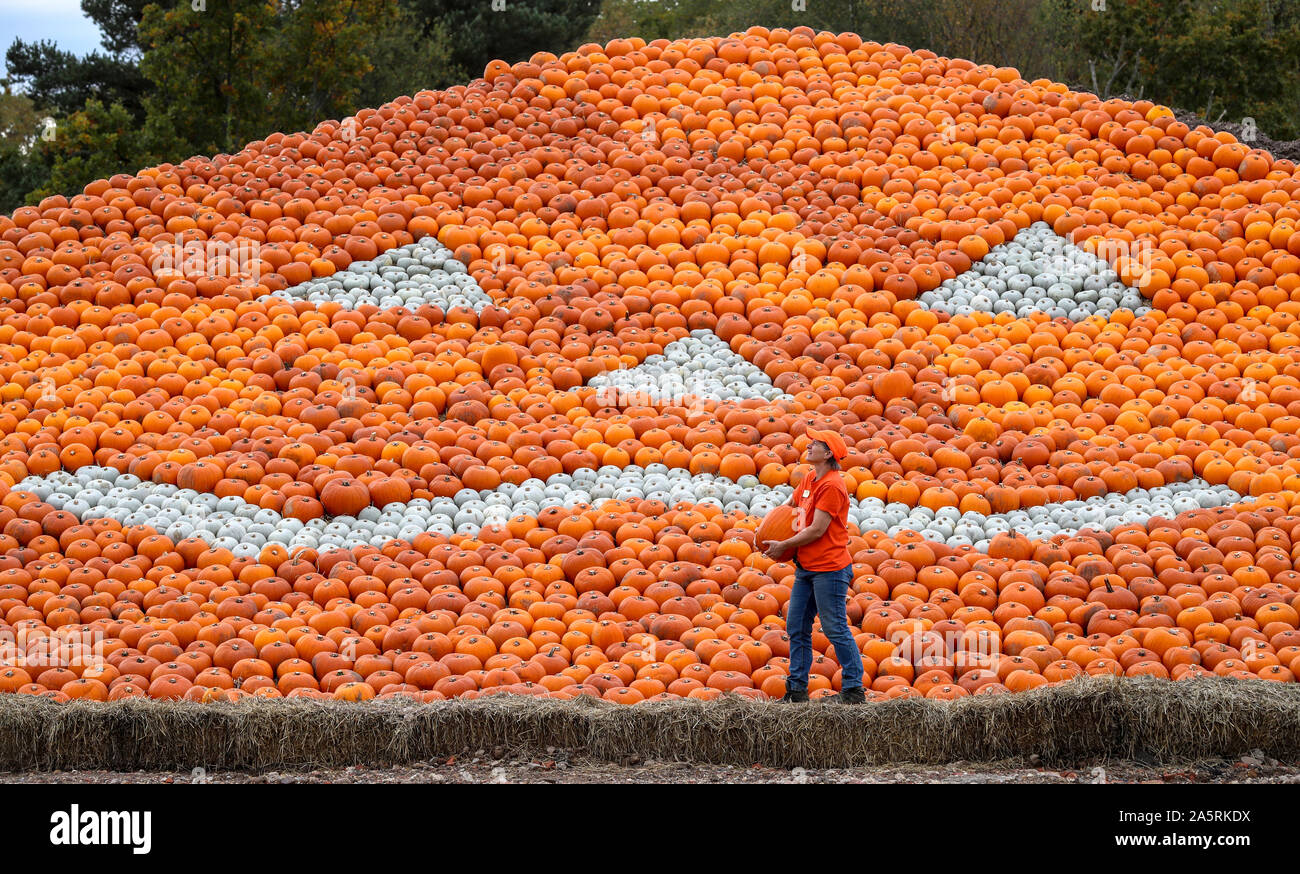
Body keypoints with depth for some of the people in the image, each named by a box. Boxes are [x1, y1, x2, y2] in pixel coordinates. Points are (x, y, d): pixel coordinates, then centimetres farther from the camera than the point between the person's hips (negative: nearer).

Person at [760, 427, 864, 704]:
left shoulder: (831, 486, -16)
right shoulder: (809, 480, 12)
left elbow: (817, 530, -19)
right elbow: (791, 505, 29)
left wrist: (783, 546, -9)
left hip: (829, 569, -10)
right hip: (806, 567, 10)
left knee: (835, 629, -5)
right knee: (797, 627, 10)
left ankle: (854, 689, 2)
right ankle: (797, 689, 16)